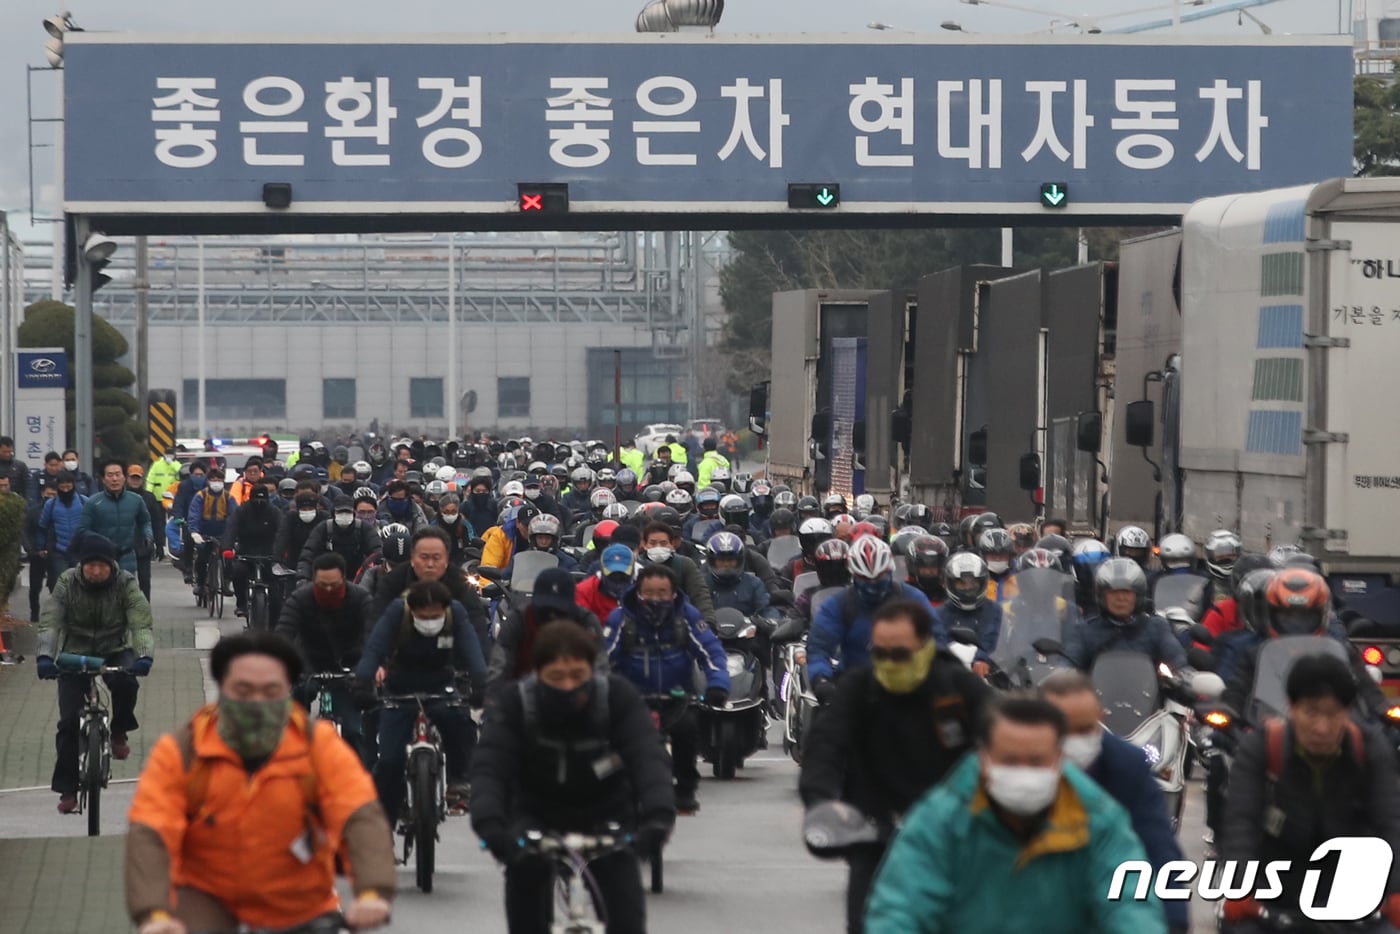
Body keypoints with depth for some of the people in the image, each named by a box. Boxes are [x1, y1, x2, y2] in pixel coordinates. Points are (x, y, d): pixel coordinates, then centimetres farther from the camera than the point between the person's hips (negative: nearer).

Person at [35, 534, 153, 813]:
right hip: (75, 654, 1)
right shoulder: (67, 583, -12)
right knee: (69, 721, -11)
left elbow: (142, 624, -22)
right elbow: (49, 623, -21)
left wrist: (145, 656, -42)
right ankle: (67, 789, 1)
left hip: (114, 652, -1)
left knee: (125, 681, -35)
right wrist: (45, 656, -40)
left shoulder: (125, 584, -14)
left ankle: (119, 733, -6)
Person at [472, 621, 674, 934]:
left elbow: (648, 758, -35)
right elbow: (489, 767, -33)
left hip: (606, 815, -1)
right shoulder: (514, 704, -24)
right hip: (537, 814, 1)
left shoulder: (618, 697, -25)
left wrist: (659, 814, -53)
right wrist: (489, 823, -52)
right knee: (523, 870, -23)